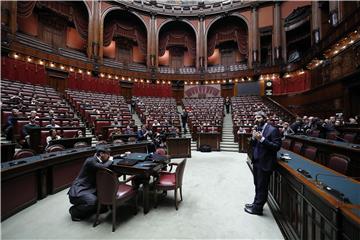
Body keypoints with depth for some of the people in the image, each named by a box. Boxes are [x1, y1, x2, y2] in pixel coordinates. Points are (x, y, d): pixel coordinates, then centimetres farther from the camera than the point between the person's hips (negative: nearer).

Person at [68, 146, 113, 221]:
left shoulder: (98, 161, 7)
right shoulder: (90, 161, -21)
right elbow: (104, 167, -36)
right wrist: (110, 161, -16)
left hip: (88, 189, 9)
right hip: (77, 191, -9)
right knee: (93, 201, -31)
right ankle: (74, 210, -1)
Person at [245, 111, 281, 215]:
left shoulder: (273, 130, -13)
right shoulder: (257, 129, 9)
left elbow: (277, 146, -19)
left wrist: (262, 139, -26)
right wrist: (253, 138, -8)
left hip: (264, 163, -7)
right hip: (256, 162, 7)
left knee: (262, 187, 8)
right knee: (257, 185, 21)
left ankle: (257, 208, 23)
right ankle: (256, 203, 39)